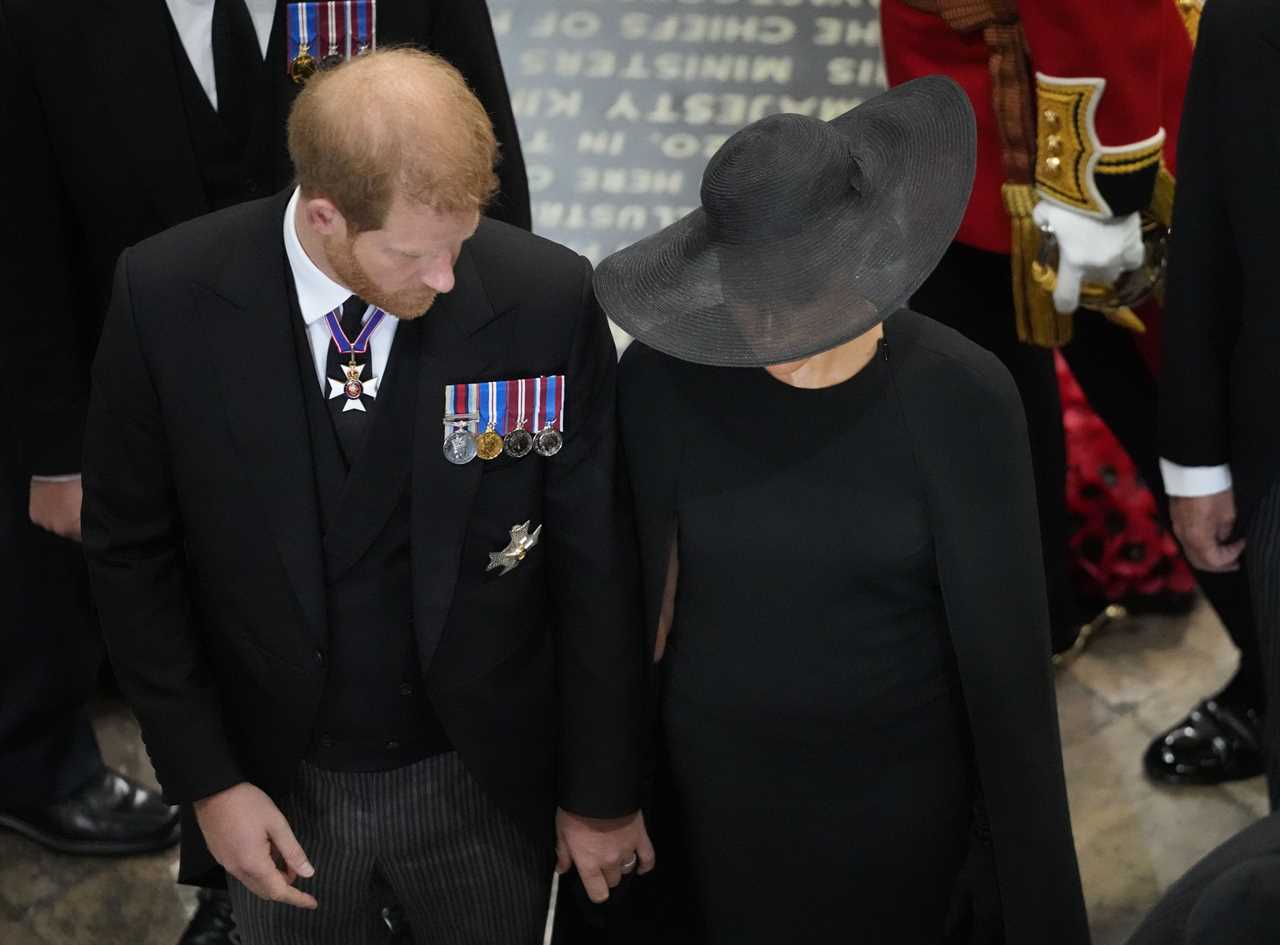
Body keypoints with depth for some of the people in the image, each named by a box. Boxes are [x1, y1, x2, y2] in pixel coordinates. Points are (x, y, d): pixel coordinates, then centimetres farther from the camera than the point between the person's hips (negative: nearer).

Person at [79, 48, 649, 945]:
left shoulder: (547, 301, -19)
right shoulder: (167, 298, -18)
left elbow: (595, 564, -8)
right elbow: (132, 551, -5)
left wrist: (603, 795, 0)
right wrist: (207, 781, -7)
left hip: (482, 780, 0)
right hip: (275, 785, 0)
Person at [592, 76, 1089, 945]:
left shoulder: (962, 398, -17)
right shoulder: (666, 379, -15)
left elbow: (1002, 643, -12)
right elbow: (629, 591, -5)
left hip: (900, 791, -1)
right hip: (713, 781, 1)